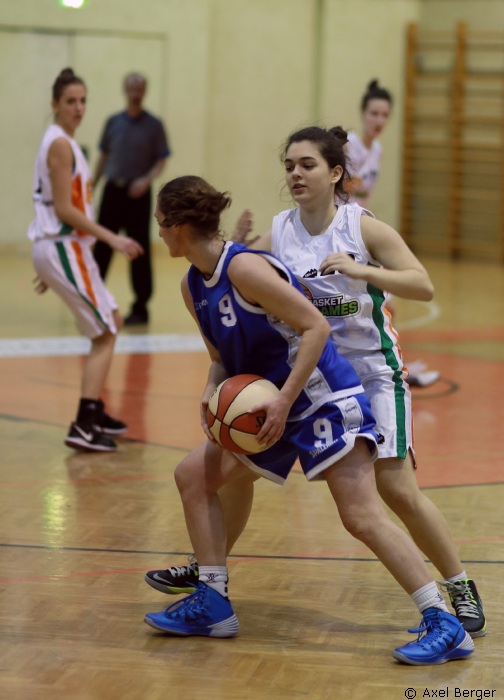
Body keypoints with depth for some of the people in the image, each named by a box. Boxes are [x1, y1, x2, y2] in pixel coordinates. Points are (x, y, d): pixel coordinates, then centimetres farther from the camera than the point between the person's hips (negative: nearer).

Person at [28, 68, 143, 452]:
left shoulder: (62, 142, 15)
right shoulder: (60, 144, -15)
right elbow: (64, 209, -21)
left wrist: (50, 266, 21)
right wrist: (112, 239, -21)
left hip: (59, 247, 10)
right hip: (64, 247, -10)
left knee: (112, 322, 21)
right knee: (105, 335, -7)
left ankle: (95, 412, 27)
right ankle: (83, 427, -13)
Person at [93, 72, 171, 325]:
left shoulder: (154, 125, -1)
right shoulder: (113, 122, 7)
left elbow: (161, 161, -3)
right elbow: (104, 156, 14)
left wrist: (146, 180, -20)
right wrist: (92, 185, 12)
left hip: (138, 193, -3)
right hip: (112, 190, 3)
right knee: (101, 248, 2)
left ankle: (140, 309, 7)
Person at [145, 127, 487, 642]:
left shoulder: (362, 227, -12)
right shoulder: (277, 234, -2)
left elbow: (423, 286, -20)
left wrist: (362, 271, -33)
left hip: (369, 372, -4)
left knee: (398, 490, -11)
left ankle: (462, 590, 6)